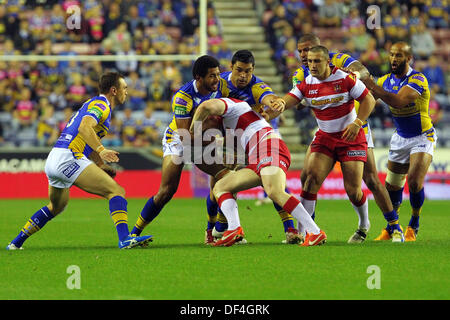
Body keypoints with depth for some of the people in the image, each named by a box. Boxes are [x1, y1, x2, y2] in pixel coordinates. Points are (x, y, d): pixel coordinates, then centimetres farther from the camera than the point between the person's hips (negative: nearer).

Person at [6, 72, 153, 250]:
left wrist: (101, 165, 21)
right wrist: (101, 150, -33)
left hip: (52, 161, 10)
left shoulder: (95, 104, 27)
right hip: (68, 158, -10)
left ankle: (16, 243, 36)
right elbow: (84, 127, -24)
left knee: (56, 206, 32)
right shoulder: (101, 105, -4)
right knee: (116, 191, -14)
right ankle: (125, 239, -30)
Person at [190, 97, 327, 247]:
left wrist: (194, 126, 5)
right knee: (220, 187, 6)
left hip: (270, 149, -10)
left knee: (274, 192, -31)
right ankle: (234, 229, -17)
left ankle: (316, 233, -31)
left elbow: (207, 106, -12)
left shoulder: (228, 102, 10)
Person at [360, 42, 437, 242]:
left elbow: (398, 101, -37)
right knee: (392, 186, 6)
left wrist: (372, 86, -42)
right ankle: (391, 228, 23)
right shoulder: (386, 81, 0)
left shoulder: (418, 79, -21)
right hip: (400, 138, 6)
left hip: (422, 138, -6)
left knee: (414, 182, -20)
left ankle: (413, 227, 0)